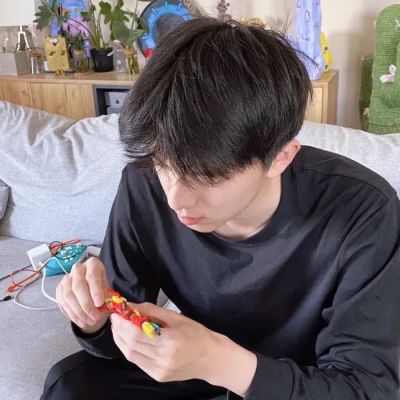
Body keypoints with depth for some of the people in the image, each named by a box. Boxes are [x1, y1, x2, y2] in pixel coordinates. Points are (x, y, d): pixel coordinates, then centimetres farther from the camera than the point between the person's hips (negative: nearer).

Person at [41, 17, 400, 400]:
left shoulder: (363, 213, -31)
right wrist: (96, 319, -32)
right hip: (200, 355, 3)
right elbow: (125, 339, -9)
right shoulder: (143, 186, -21)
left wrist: (221, 362, -41)